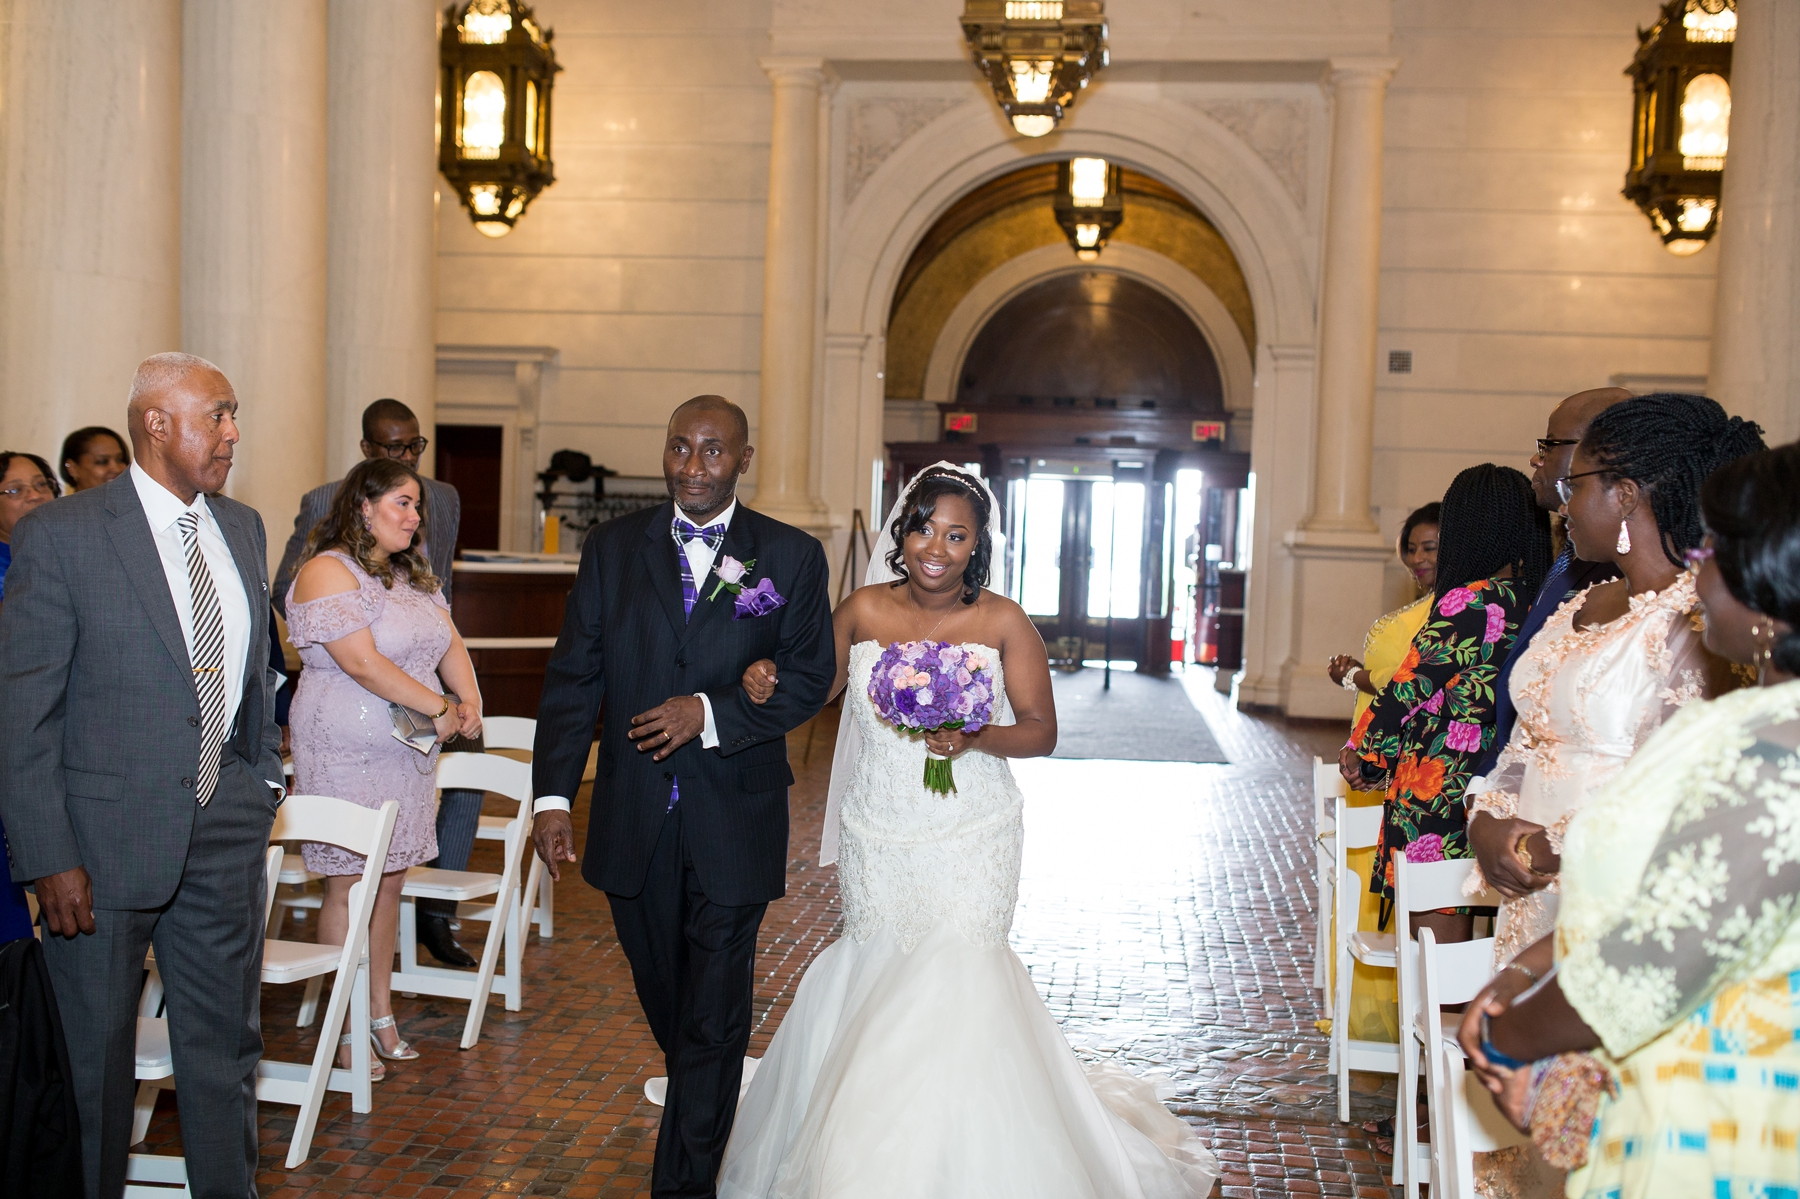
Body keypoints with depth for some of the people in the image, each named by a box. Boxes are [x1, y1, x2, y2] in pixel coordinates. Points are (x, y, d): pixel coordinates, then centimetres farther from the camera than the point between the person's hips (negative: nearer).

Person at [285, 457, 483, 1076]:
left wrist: (469, 700, -4)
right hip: (347, 752, -8)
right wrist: (439, 709, -17)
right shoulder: (327, 573, -11)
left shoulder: (414, 577, 17)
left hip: (407, 754, 8)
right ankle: (347, 1028, 7)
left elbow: (450, 644, 15)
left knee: (390, 882, 11)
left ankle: (381, 1013, 19)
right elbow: (362, 661, -20)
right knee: (350, 883, -2)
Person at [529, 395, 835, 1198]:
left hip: (734, 821, -2)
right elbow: (573, 677, 1)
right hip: (633, 820, 3)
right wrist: (553, 795, -7)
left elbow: (810, 678, -4)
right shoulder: (613, 548, 3)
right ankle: (703, 1095, 45)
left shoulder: (792, 556, -2)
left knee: (714, 1016, 2)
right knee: (662, 997, 19)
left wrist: (709, 712, -18)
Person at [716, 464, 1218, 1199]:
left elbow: (1041, 730, -4)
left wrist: (975, 739, -21)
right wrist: (769, 677, -9)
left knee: (956, 985, -9)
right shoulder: (863, 611, 0)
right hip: (878, 841, 3)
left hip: (971, 843, -3)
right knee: (874, 978, 10)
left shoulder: (1003, 622, -6)